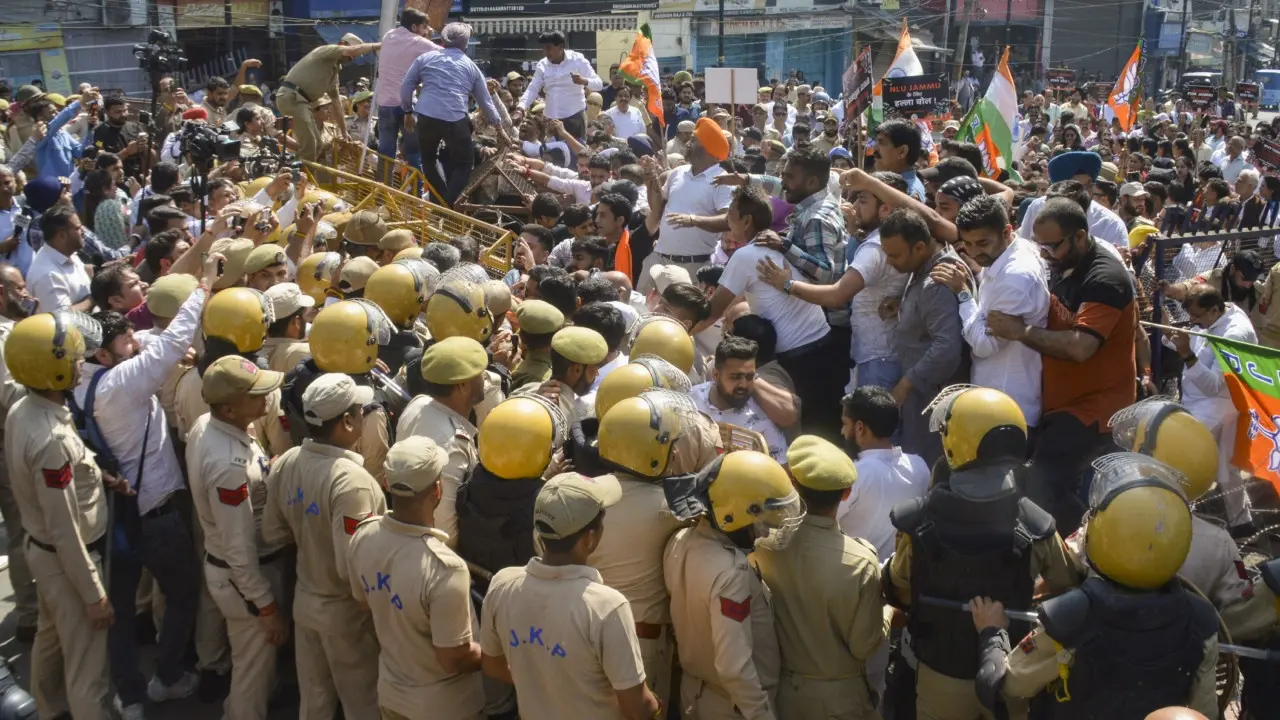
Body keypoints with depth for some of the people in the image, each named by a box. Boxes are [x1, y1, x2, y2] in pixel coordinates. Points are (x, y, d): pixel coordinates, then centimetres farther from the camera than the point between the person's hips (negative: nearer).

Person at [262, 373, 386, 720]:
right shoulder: (351, 480, -31)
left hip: (305, 599, 7)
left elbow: (273, 533, 5)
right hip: (345, 610, -6)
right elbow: (353, 568, -31)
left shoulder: (286, 462, -8)